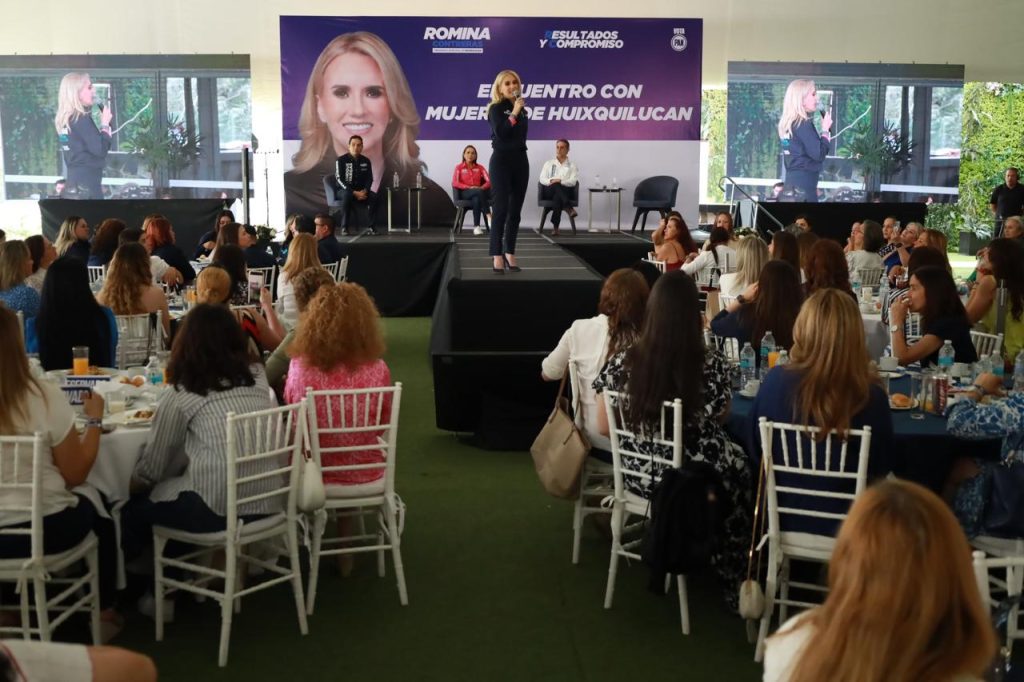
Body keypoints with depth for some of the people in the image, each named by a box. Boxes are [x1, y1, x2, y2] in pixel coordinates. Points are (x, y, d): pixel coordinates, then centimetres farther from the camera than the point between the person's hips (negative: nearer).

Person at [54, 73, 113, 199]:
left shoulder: (63, 119, 13)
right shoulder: (82, 119, -12)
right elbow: (100, 149, -16)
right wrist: (105, 124, -3)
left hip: (74, 181, 9)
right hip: (87, 182, -9)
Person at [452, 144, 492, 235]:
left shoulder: (480, 168, 16)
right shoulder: (459, 168, 10)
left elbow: (489, 181, 4)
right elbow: (454, 183, -5)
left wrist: (482, 187, -18)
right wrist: (469, 187, -16)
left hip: (479, 191, 2)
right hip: (465, 193, -2)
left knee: (476, 199, -38)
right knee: (479, 192, -37)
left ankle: (476, 227, -43)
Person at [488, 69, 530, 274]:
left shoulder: (522, 109, 12)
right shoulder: (496, 108, -5)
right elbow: (500, 132, -20)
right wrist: (514, 113, -18)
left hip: (520, 160, 6)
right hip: (501, 161, -6)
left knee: (515, 211, 7)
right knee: (501, 209, -9)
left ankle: (510, 253, 14)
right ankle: (497, 255, -9)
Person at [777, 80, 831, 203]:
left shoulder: (788, 124, 13)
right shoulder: (804, 124, -13)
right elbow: (819, 154, -16)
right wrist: (825, 130, -6)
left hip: (793, 180, 9)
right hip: (804, 182, -9)